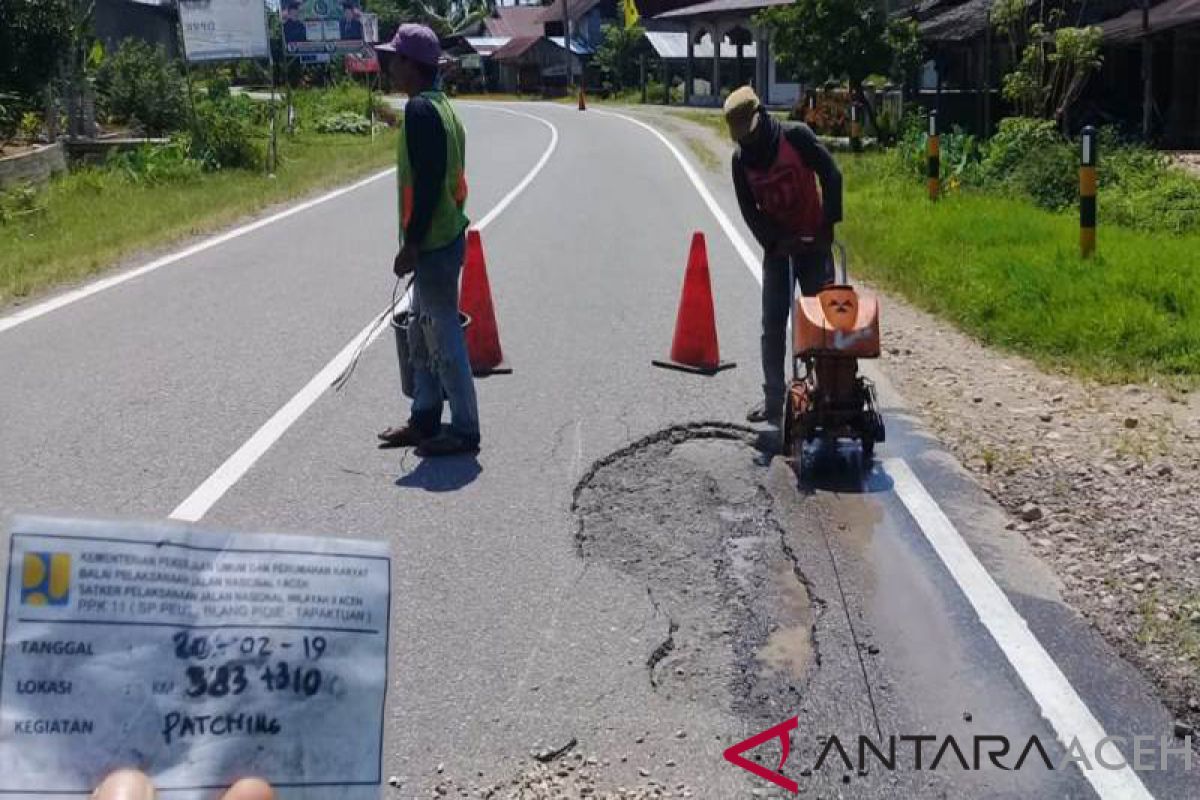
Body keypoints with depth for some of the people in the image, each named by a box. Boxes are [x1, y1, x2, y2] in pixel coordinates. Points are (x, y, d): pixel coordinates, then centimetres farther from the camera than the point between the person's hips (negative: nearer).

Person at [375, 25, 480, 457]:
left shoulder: (421, 110, -17)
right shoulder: (439, 106, 14)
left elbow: (427, 182, -22)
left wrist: (411, 245, -18)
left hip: (434, 244, -10)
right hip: (442, 238, 10)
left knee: (444, 339, -2)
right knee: (422, 335, 17)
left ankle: (465, 430, 7)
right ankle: (425, 419, 27)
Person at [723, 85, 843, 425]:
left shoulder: (796, 136, -13)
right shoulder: (741, 158, -2)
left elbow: (832, 177, -14)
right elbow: (749, 209, -2)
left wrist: (827, 227, -16)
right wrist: (776, 241, -15)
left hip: (813, 242, -3)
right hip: (777, 246, 3)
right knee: (772, 324, 1)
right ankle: (773, 398, 8)